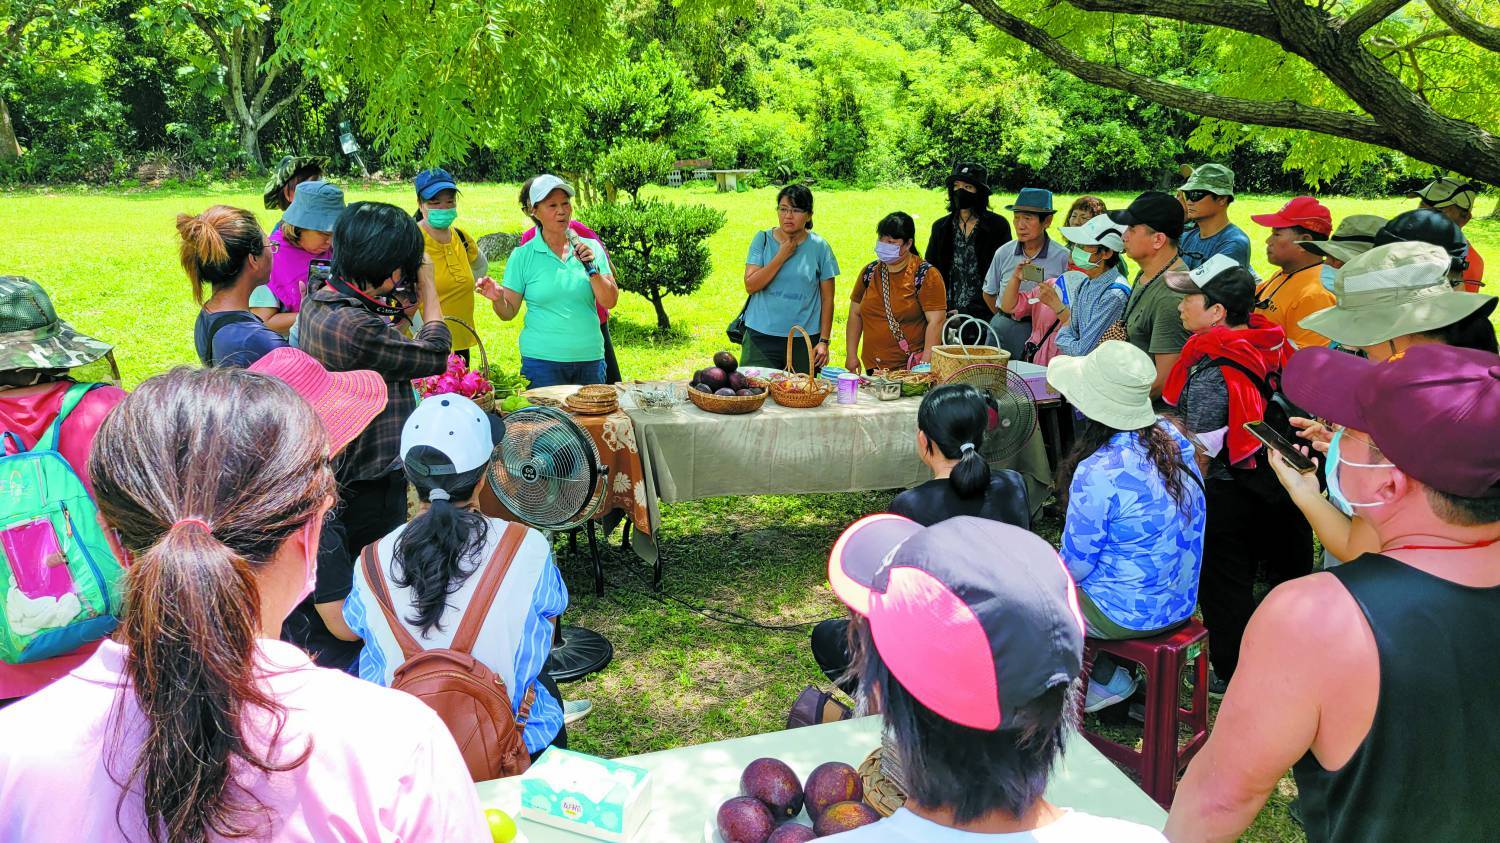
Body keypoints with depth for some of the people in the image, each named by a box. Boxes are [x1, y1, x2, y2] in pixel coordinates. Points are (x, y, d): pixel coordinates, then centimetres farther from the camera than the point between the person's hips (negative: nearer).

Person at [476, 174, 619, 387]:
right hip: (542, 360, -2)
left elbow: (610, 302, 0)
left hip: (590, 358, 2)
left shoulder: (591, 248, 5)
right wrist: (497, 298, -18)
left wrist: (592, 269, -13)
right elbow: (509, 312, 2)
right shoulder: (522, 256, 0)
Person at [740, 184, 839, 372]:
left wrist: (824, 341, -2)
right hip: (761, 337, 0)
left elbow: (827, 298, 3)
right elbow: (750, 286, -7)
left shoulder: (819, 247, 1)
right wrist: (782, 256, -11)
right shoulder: (763, 239, 3)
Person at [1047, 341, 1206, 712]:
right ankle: (1105, 671, 25)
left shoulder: (1097, 473, -29)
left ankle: (1108, 680, 21)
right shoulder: (1173, 438, -6)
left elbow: (1075, 566, -17)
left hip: (1130, 612, -7)